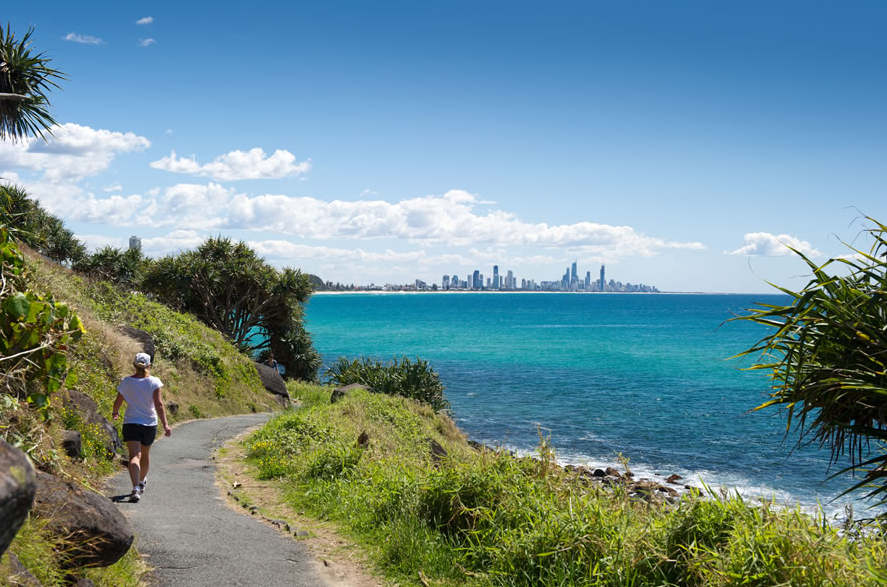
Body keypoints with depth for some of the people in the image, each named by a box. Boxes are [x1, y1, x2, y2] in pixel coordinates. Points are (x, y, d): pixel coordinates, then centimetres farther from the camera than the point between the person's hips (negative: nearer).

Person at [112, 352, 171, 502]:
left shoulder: (126, 382, -3)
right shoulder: (154, 382, -7)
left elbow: (118, 402, 4)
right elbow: (158, 404, -15)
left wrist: (115, 412, 26)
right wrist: (165, 424, -16)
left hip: (131, 424, -1)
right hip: (150, 424, 1)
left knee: (134, 456, -9)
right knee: (145, 453, 23)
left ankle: (136, 488, -28)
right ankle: (142, 481, 44)